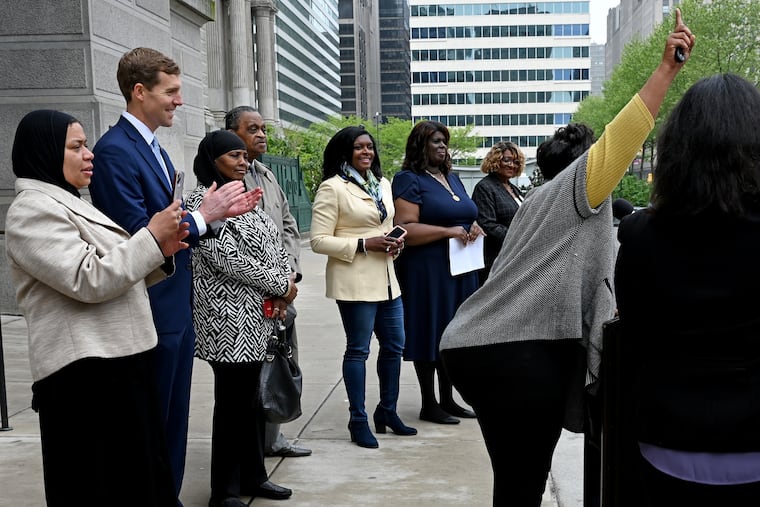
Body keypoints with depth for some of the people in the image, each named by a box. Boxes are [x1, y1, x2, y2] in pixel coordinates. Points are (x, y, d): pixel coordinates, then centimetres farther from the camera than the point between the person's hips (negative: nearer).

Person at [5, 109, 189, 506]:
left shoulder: (69, 204, 19)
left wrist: (160, 252, 4)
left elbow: (118, 276, 20)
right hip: (86, 373, -10)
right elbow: (88, 280, -22)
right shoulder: (33, 210, -11)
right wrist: (151, 237, -16)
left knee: (137, 474, 15)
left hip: (118, 361, 10)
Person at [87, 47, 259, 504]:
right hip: (151, 313, -9)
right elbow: (136, 236, -22)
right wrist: (203, 215, -13)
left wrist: (220, 212, 1)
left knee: (174, 420, 18)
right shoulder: (115, 150, -15)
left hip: (178, 310, 9)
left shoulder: (155, 150, 15)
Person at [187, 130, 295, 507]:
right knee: (232, 404, -1)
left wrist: (283, 288, -3)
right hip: (230, 322, -8)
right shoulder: (202, 201, -10)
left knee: (252, 399, 15)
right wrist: (281, 286, -12)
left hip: (256, 319, 8)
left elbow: (273, 244, 14)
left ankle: (253, 476, 27)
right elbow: (228, 258, -19)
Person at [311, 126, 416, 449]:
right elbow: (319, 240, -12)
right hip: (354, 281, -7)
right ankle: (358, 421, 15)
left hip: (386, 279, 8)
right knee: (358, 349, 1)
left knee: (394, 346, 14)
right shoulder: (332, 188, -8)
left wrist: (395, 242, 2)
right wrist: (364, 244, -18)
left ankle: (387, 411, 31)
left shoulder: (383, 184, 14)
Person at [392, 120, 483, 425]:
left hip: (460, 268, 8)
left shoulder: (452, 178, 17)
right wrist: (448, 231, -21)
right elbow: (405, 230, -17)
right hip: (427, 271, -8)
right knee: (429, 333, -1)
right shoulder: (409, 180, -7)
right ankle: (429, 405, 11)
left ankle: (447, 399, 24)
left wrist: (474, 227, 2)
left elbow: (468, 215, 26)